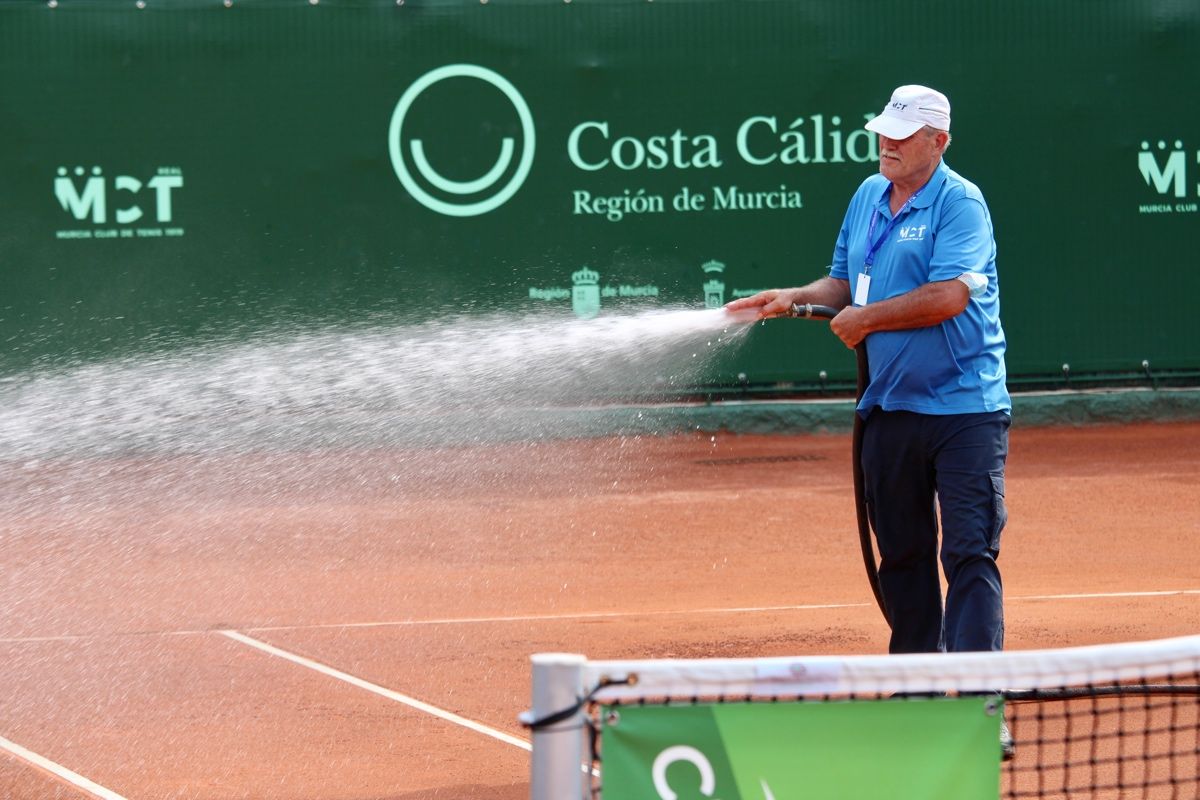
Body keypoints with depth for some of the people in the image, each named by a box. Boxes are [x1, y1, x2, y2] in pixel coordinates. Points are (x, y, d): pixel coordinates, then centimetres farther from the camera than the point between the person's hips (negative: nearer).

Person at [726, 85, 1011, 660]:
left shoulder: (959, 203, -11)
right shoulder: (867, 197, 13)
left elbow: (948, 296, -22)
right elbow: (844, 284, 22)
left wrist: (866, 319, -11)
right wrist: (795, 299, 2)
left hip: (964, 411, -7)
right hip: (890, 407, 8)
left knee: (969, 553, -10)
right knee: (902, 553, 13)